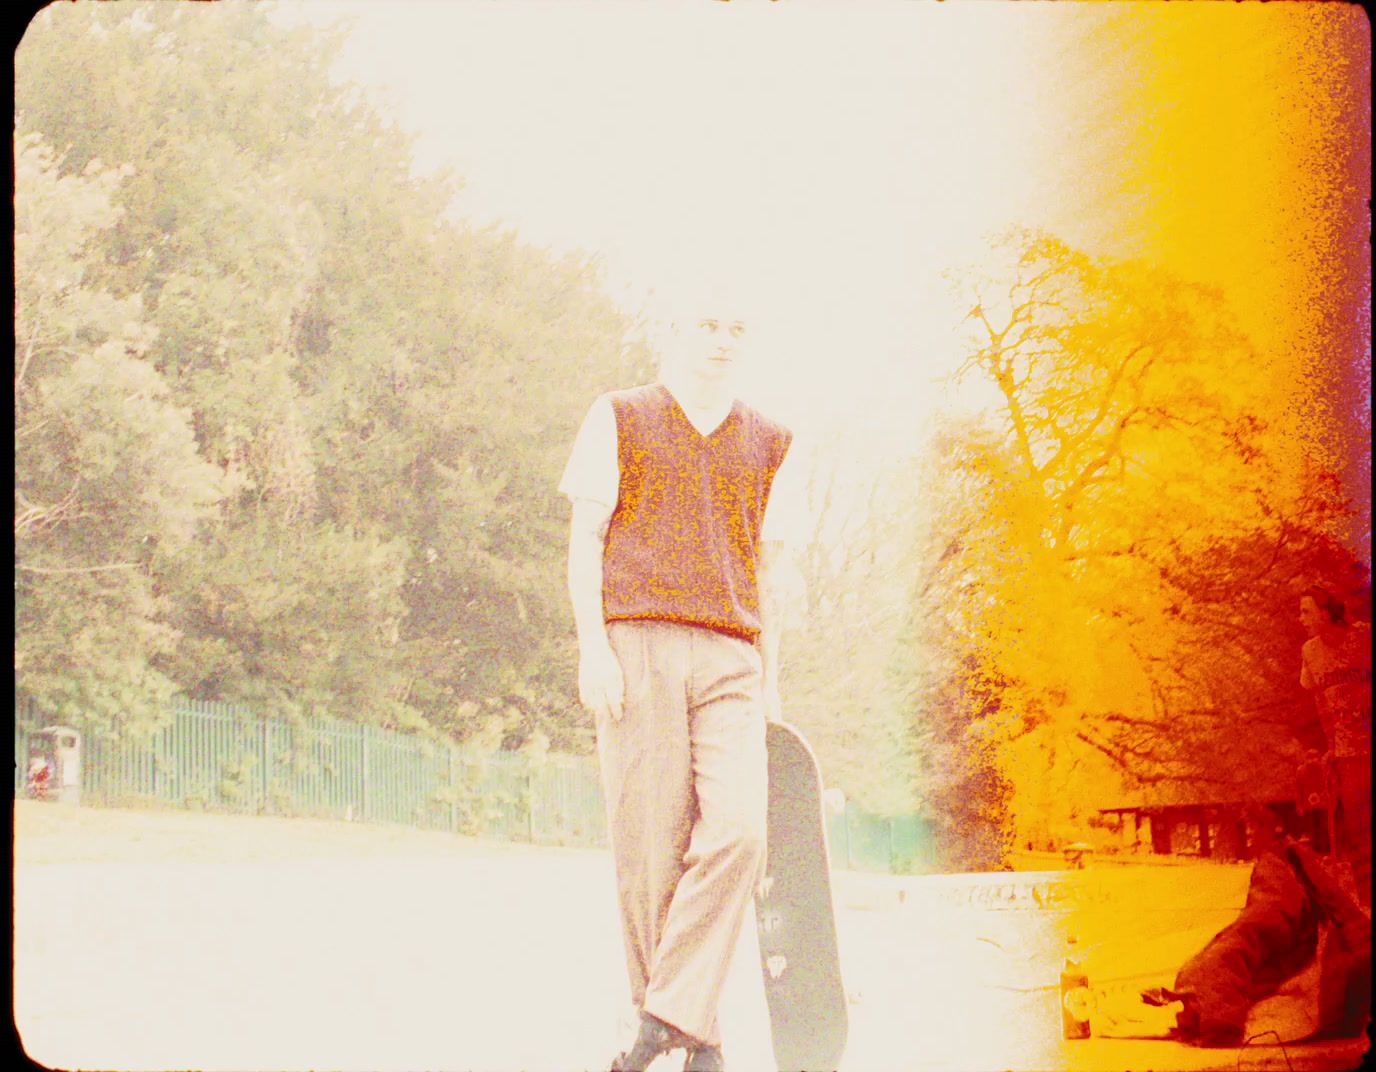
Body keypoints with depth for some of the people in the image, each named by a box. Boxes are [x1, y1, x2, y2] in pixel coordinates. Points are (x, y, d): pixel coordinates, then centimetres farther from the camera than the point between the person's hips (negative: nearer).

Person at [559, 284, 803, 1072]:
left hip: (729, 660, 2)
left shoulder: (769, 445, 19)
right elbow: (584, 539, 6)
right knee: (650, 841, -6)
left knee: (738, 827, -18)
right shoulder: (620, 420, 11)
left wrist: (770, 679, 15)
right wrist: (593, 646, -6)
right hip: (638, 648, -2)